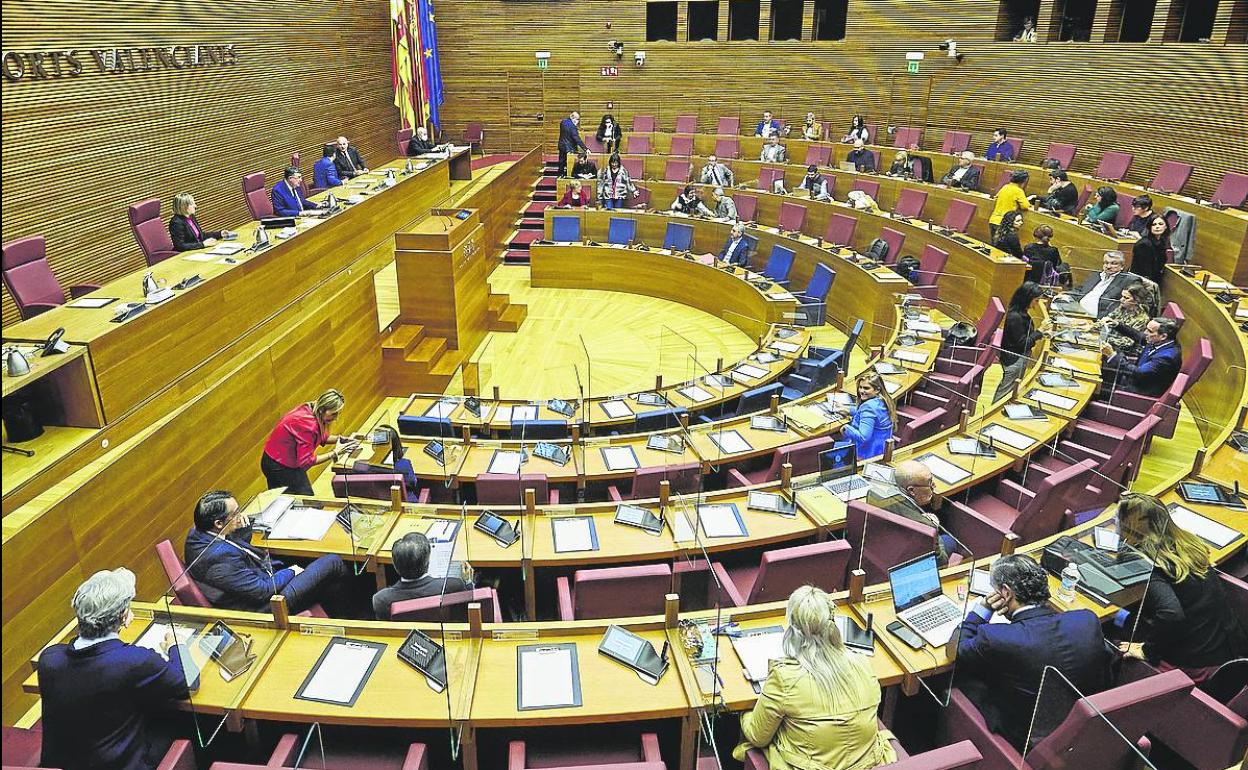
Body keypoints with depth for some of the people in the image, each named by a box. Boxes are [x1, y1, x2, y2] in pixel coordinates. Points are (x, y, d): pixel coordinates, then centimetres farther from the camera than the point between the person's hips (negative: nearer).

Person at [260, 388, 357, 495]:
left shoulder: (310, 409, -8)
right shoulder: (308, 424, -33)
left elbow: (321, 437, 10)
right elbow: (306, 461, -27)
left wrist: (339, 439, -6)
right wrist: (335, 453, -24)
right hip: (280, 468, -9)